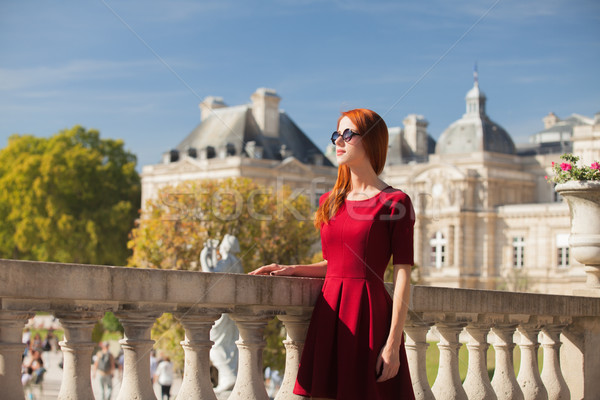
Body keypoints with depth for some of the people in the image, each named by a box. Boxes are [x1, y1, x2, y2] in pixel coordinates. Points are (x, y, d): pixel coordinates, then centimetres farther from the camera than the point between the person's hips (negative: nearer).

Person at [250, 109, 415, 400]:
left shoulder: (394, 202, -3)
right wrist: (293, 270, 8)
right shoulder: (329, 202, 15)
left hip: (369, 314, -5)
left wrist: (393, 344, -13)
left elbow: (402, 276, -8)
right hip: (329, 313, 5)